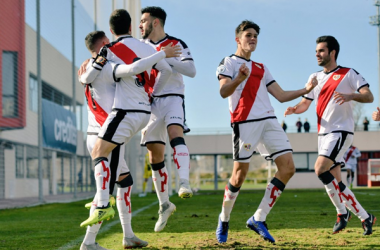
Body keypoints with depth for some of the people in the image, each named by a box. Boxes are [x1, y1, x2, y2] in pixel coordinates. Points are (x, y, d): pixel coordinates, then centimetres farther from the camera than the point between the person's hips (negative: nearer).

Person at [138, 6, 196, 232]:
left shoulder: (176, 44, -1)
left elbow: (191, 71, -12)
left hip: (172, 99, -4)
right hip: (150, 102, 4)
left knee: (175, 133, -33)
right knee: (155, 156, 4)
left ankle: (184, 184, -47)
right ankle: (164, 205, 15)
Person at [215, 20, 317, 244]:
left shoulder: (261, 68, 27)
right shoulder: (229, 63, 7)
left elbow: (281, 95, 23)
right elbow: (224, 92, -10)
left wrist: (306, 90, 10)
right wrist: (238, 79, -29)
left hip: (269, 121, 6)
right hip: (245, 122, -6)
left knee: (288, 168, -8)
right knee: (240, 174, -7)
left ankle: (258, 219, -3)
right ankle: (224, 220, 15)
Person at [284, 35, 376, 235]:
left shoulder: (349, 74, -2)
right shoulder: (315, 77, 16)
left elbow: (369, 96, -11)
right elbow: (305, 102, 19)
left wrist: (351, 96, -31)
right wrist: (294, 109, -4)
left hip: (341, 131, -7)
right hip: (323, 133, 7)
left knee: (320, 168, -23)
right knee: (334, 180, 4)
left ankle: (342, 211, -8)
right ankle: (365, 217, 13)